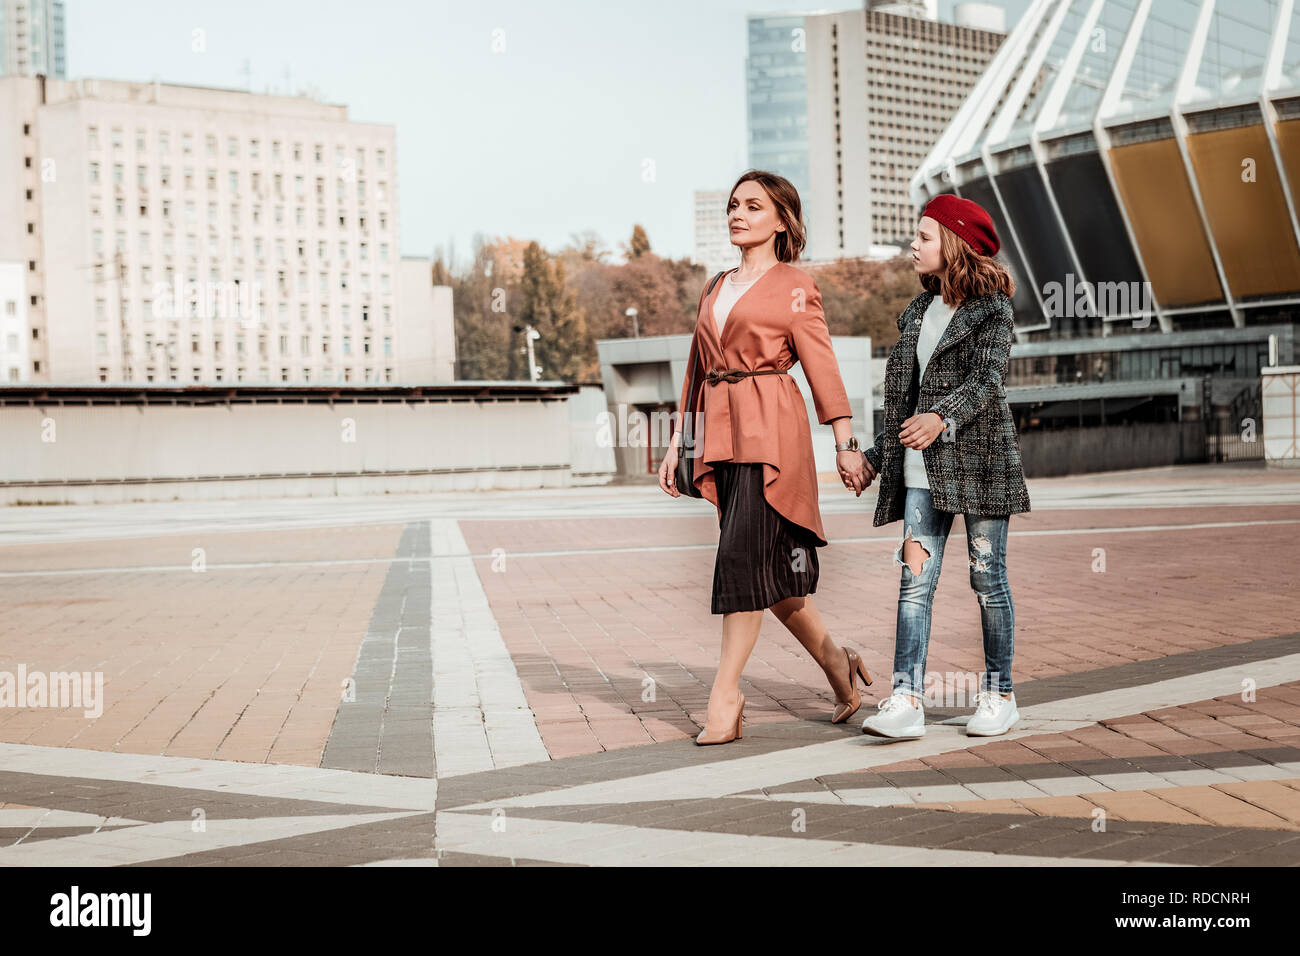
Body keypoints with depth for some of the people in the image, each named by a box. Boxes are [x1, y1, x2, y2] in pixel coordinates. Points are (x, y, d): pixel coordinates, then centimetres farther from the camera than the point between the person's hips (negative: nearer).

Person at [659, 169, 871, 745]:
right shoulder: (715, 292, 19)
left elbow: (821, 365, -3)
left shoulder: (794, 285, 2)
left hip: (770, 429, -6)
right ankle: (835, 662, 24)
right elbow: (696, 373, 20)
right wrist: (675, 445, 16)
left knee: (743, 554, -11)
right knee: (767, 567, 7)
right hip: (720, 432, 6)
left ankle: (725, 695, -4)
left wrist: (846, 445, -7)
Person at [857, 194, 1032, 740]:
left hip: (979, 458, -5)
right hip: (922, 468, 5)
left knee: (987, 577, 3)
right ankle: (906, 700, -9)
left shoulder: (992, 309, -2)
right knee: (915, 578, -4)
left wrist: (941, 418, -36)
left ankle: (999, 694, 15)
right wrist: (876, 456, 21)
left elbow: (985, 379, -18)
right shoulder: (919, 311, 17)